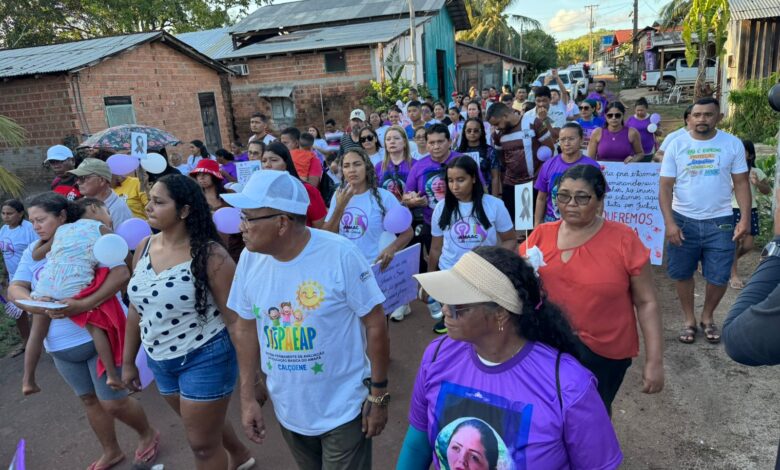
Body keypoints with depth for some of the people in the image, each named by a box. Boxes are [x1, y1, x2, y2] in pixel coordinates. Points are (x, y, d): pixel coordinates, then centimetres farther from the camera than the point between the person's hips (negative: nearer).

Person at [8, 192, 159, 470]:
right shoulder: (33, 251, 7)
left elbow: (121, 273, -23)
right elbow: (15, 289, 0)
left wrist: (85, 304, -32)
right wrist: (38, 306, -21)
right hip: (60, 345, 6)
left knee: (113, 402, 0)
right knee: (89, 400, 19)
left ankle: (148, 435, 27)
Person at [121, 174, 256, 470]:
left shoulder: (209, 255, -21)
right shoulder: (144, 248, -1)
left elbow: (236, 319, -19)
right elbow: (137, 308, 9)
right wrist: (128, 361, 14)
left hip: (205, 359, -7)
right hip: (161, 361, 7)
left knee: (202, 444, 8)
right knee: (202, 424, 27)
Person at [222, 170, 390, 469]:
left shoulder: (341, 255, -23)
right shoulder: (250, 258, -9)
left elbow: (375, 325, -15)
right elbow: (247, 329, 2)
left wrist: (378, 396, -10)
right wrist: (247, 398, 4)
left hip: (343, 409, -5)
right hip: (287, 409, 5)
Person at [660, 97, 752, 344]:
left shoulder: (733, 144, -2)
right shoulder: (677, 145, -4)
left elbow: (741, 183, 1)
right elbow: (665, 187, -5)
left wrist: (745, 218, -9)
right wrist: (669, 223, -13)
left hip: (720, 221, 0)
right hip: (684, 220, 0)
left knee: (719, 277, 6)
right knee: (682, 274, 10)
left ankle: (708, 317, 31)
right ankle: (689, 319, 29)